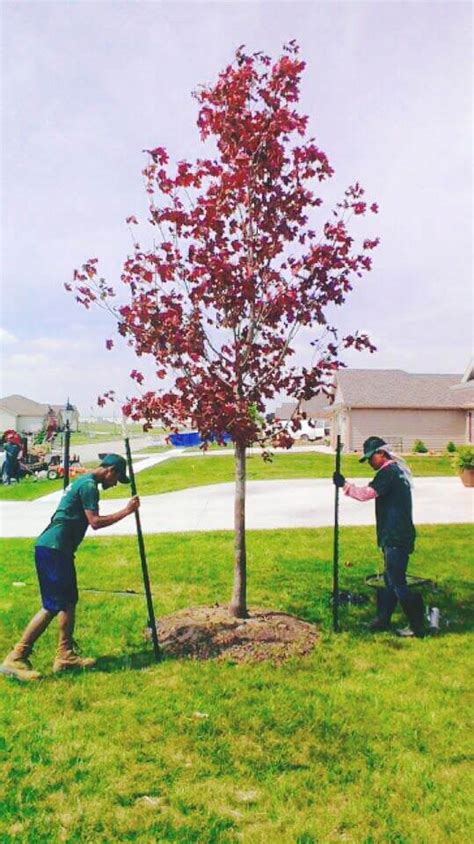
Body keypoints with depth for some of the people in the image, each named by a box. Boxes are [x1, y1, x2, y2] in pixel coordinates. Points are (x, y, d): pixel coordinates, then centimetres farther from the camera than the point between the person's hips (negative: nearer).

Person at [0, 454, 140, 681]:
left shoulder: (83, 482, 19)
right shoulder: (89, 485, -13)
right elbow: (95, 522, -19)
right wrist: (126, 511, -13)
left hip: (59, 549, 11)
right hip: (53, 549, -11)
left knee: (69, 601, 14)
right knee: (52, 606, -8)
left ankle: (65, 656, 21)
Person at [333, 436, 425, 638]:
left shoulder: (388, 472, -16)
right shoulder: (397, 470, 15)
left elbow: (366, 493, -25)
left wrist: (344, 485, -16)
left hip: (395, 538, -10)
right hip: (396, 536, 10)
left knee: (397, 583, -2)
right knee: (390, 580, 16)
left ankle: (416, 626, 7)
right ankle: (383, 619, 26)